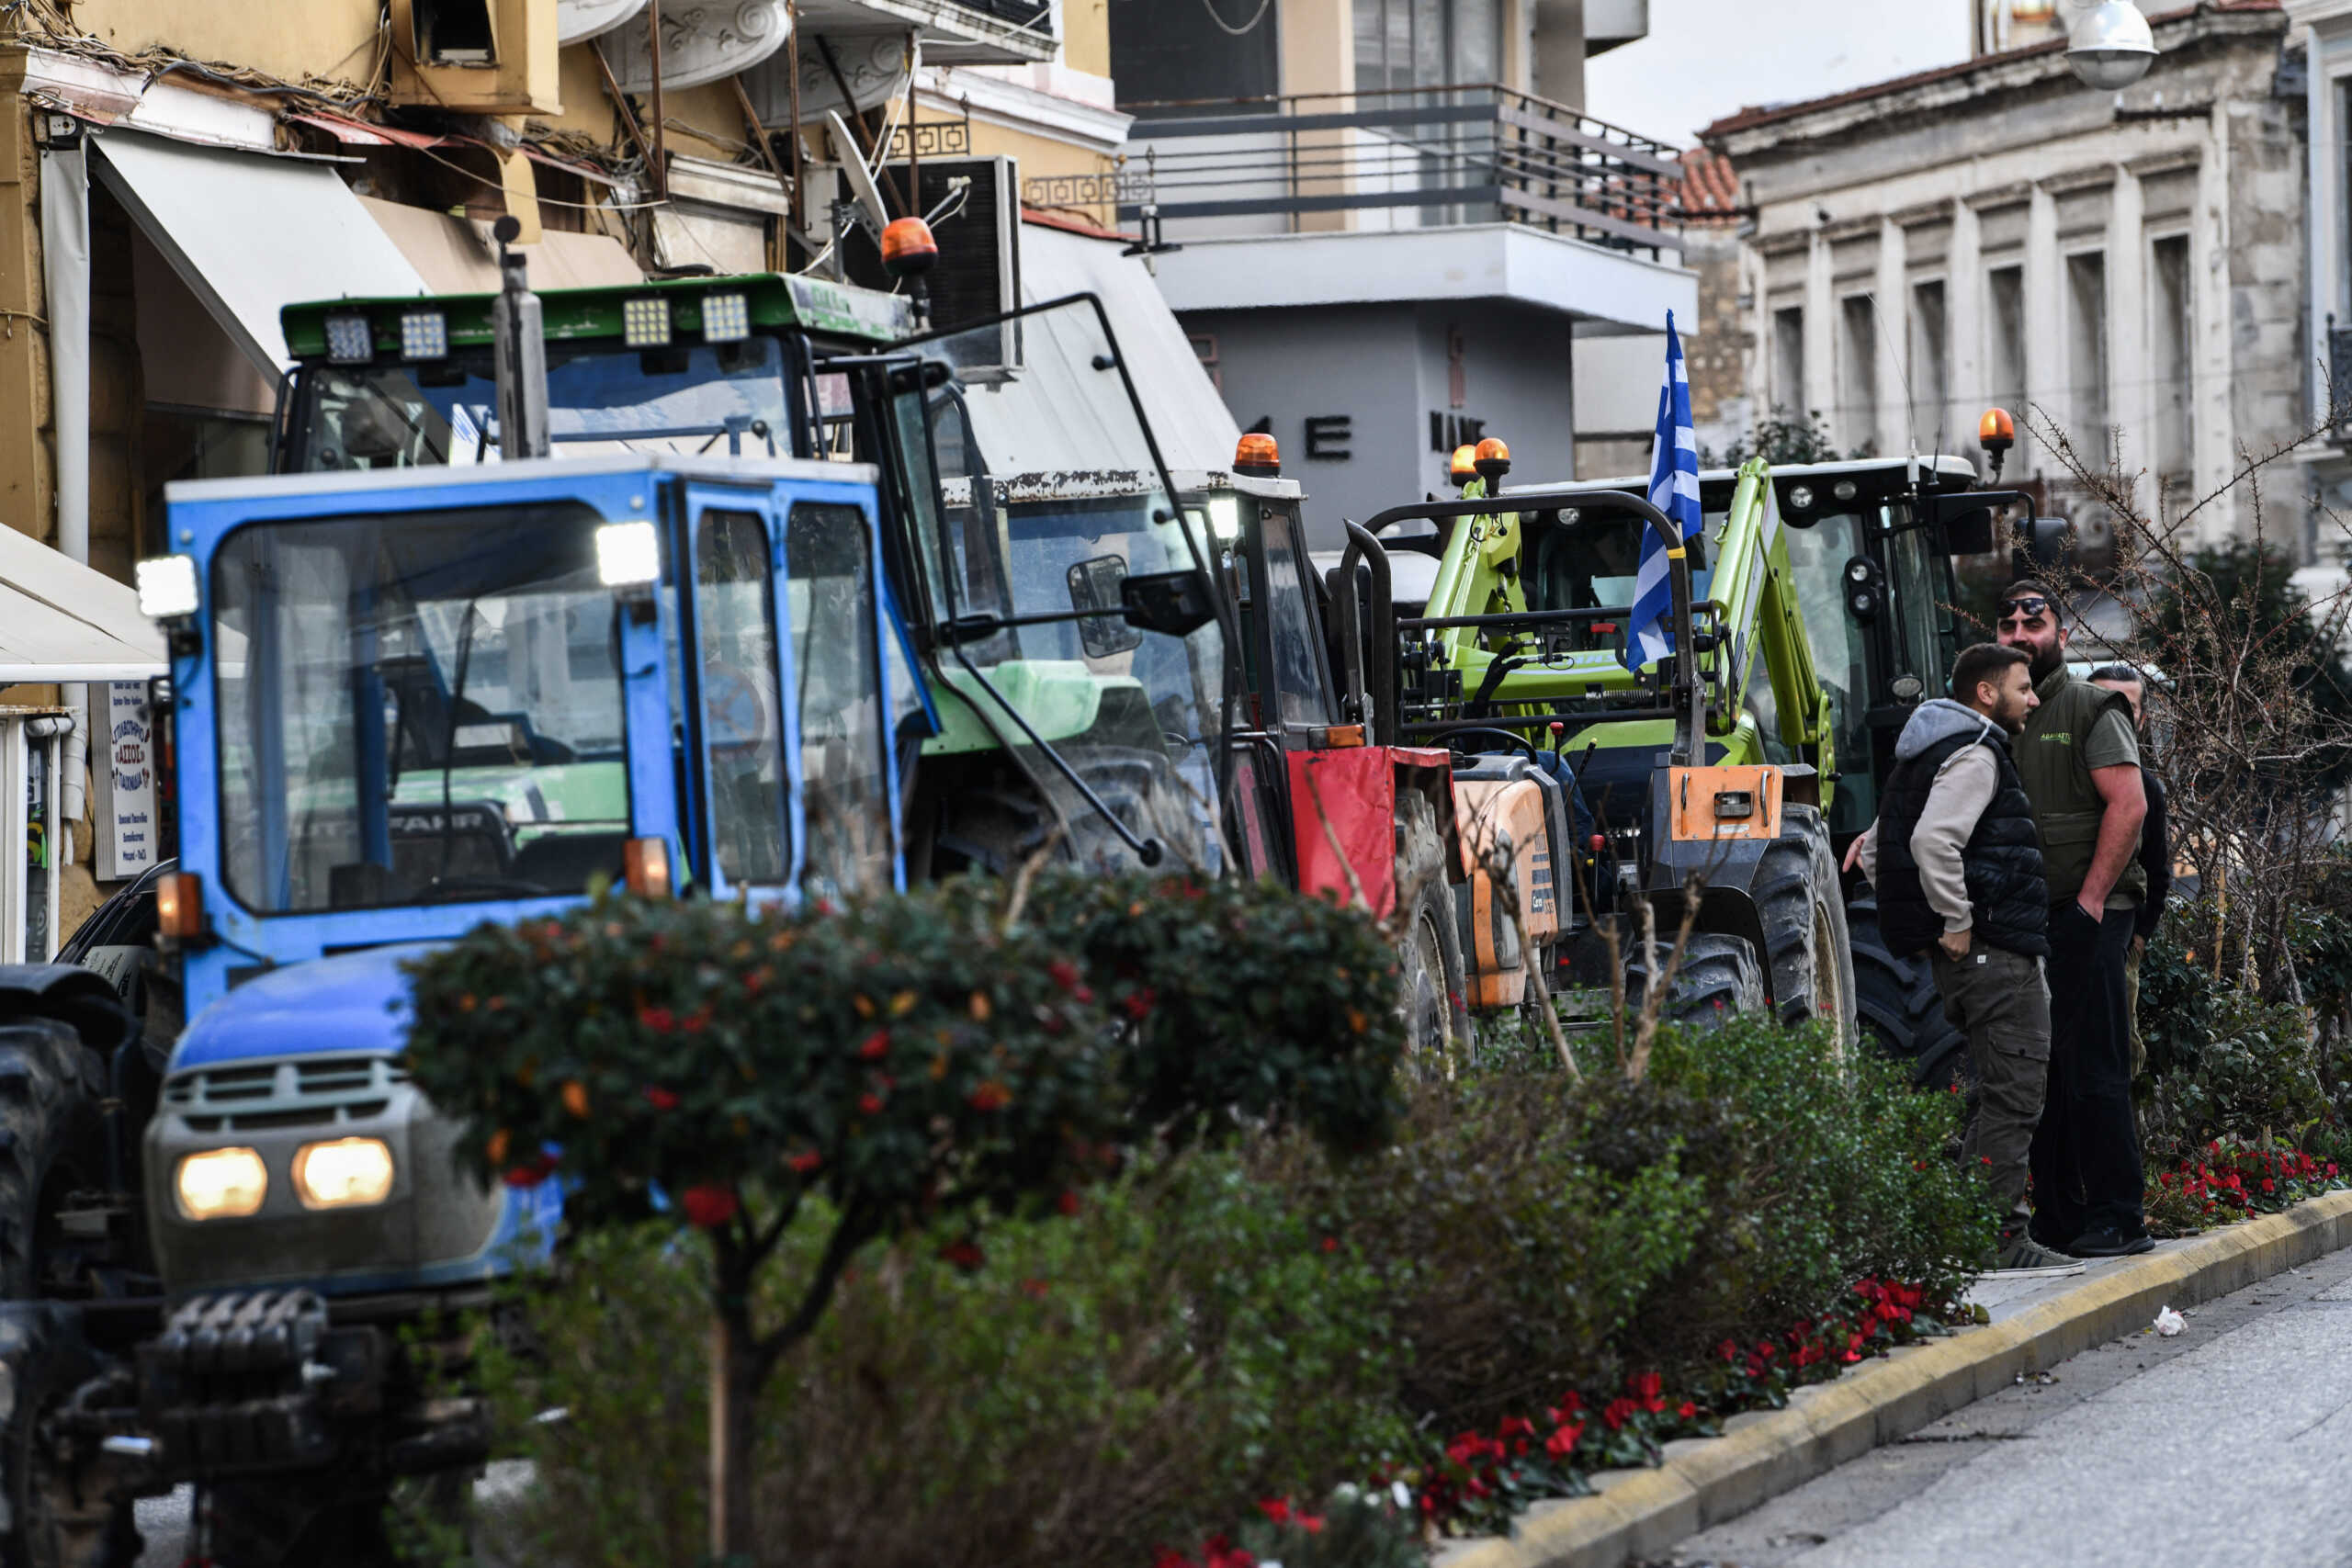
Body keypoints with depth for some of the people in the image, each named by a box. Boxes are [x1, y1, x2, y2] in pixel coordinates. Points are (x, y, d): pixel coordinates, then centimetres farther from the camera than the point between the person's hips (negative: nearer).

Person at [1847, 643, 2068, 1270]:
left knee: (2007, 1094, 15)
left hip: (1968, 957, 10)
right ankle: (1998, 1238, -10)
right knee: (2013, 1095, -9)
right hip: (1994, 953, -10)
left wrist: (1911, 921, 19)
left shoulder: (1928, 757, 22)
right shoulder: (1974, 754, -11)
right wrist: (1957, 923, -20)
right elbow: (1933, 841, -27)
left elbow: (1875, 852, 25)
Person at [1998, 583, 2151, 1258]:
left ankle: (2119, 1219, -8)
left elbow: (2129, 804, -11)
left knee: (2092, 1069, -10)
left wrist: (2091, 900, -16)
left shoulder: (2091, 710, -2)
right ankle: (2056, 1216, 12)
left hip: (2087, 916, -7)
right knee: (2038, 1073, 7)